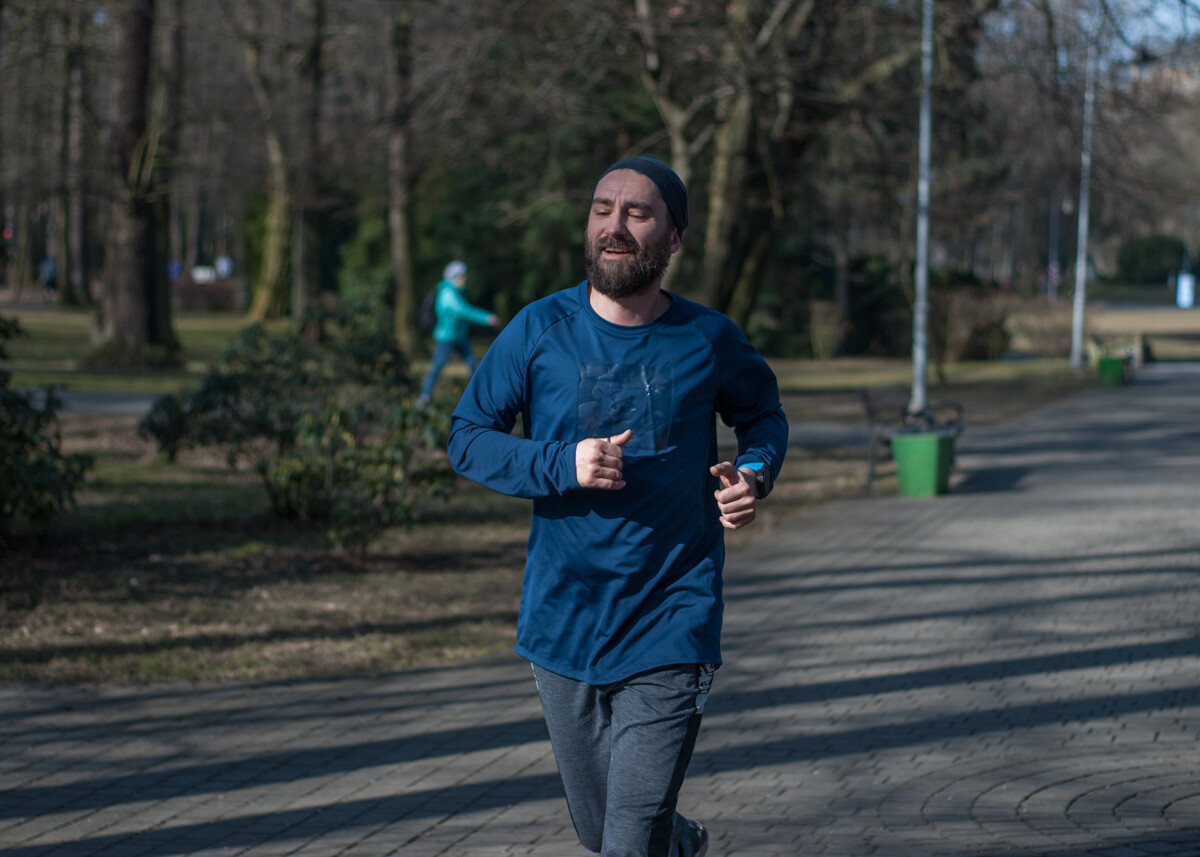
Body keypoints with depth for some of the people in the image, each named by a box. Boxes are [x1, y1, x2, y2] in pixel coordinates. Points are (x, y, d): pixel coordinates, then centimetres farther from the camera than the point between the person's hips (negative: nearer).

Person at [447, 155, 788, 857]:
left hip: (670, 635, -2)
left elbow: (764, 413, 16)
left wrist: (756, 476, -6)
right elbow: (467, 438, -1)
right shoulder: (539, 331, -4)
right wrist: (562, 466, -18)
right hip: (563, 628, 2)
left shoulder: (708, 340, -3)